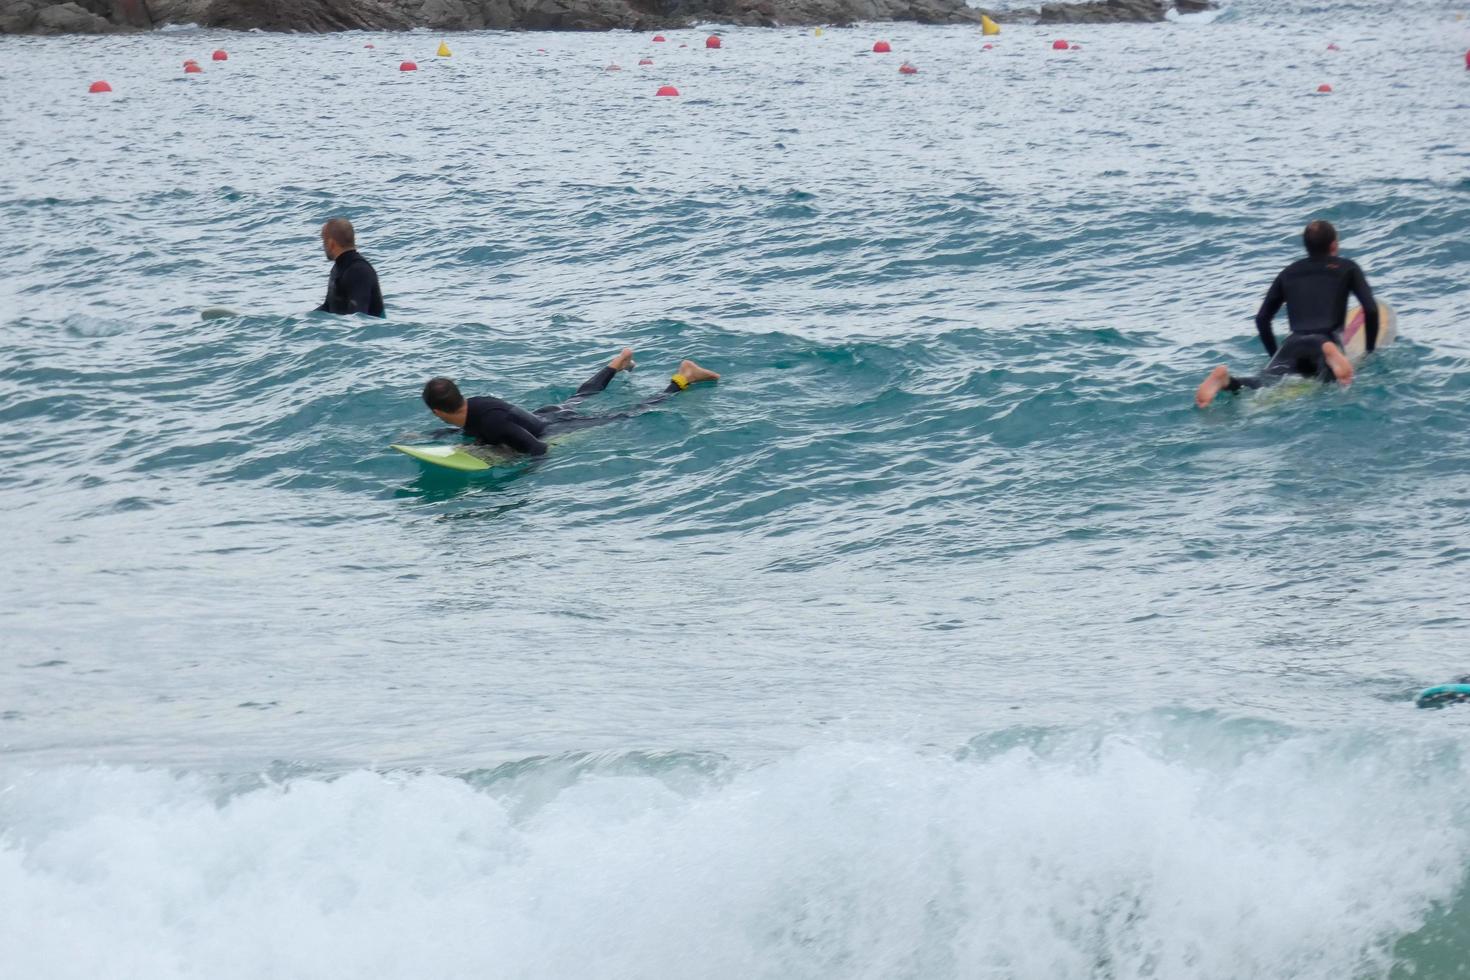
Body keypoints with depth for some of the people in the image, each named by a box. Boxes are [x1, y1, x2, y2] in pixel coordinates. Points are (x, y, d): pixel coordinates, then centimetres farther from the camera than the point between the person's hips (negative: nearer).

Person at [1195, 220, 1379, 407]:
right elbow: (1371, 309, 9)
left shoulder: (1289, 272, 29)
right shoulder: (1347, 268, 20)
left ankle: (1227, 380, -49)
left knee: (1262, 386, -18)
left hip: (1293, 343, 3)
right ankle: (1329, 355, -60)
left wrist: (1275, 355, 35)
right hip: (1327, 340, -3)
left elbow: (1262, 318, 25)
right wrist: (1370, 351, 19)